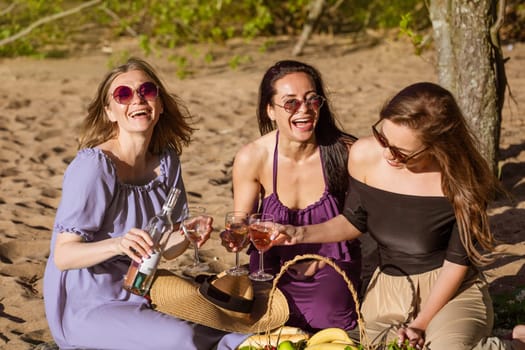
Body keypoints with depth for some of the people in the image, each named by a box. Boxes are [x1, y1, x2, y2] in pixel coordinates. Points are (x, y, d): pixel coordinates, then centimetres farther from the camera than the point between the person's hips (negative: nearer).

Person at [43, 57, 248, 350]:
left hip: (140, 298, 6)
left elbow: (164, 249, 6)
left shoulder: (166, 160, 3)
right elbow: (62, 255, -21)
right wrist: (117, 244, -37)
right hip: (86, 310, -6)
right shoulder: (94, 165, -18)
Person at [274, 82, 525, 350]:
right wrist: (303, 234, -9)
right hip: (388, 290, 4)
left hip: (450, 288, -4)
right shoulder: (364, 155, -13)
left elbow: (457, 262, -12)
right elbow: (355, 221, 6)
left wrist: (420, 324, -11)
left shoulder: (460, 177, -22)